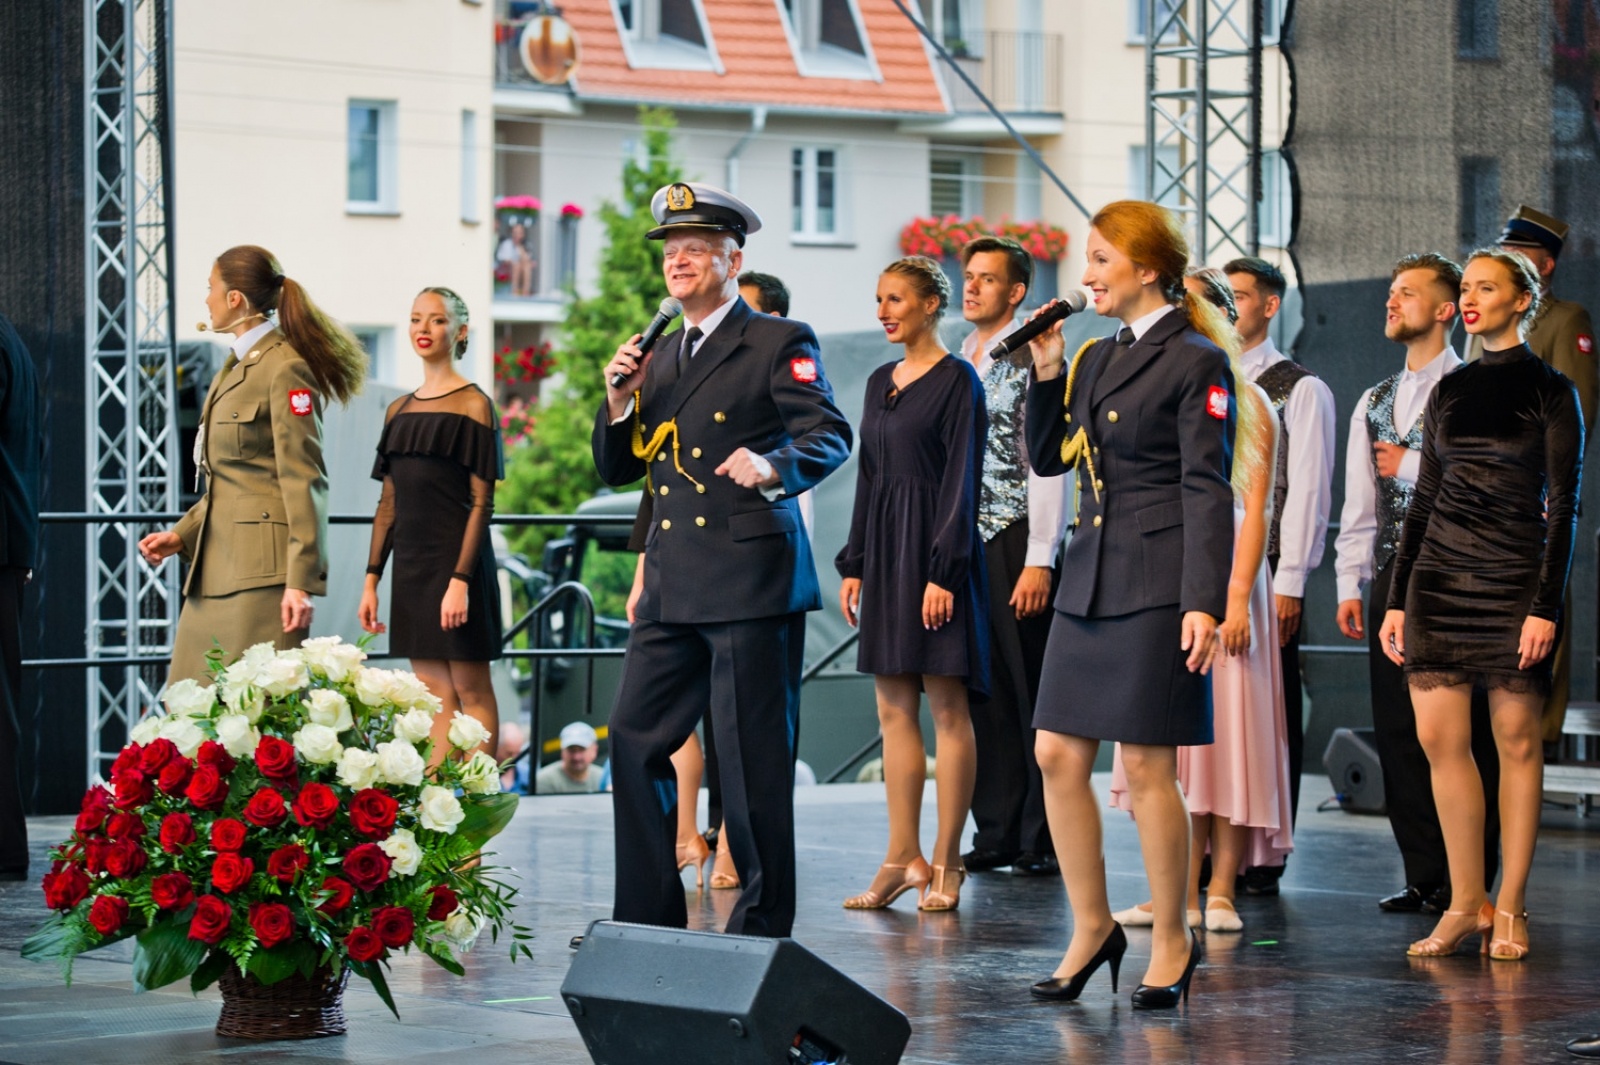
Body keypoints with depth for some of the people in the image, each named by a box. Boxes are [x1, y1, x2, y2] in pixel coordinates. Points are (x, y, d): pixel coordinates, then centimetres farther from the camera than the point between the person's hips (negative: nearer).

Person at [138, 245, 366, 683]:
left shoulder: (285, 370, -9)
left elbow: (304, 482, -14)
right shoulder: (234, 371, 19)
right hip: (215, 570, 9)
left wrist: (301, 581, -19)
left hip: (262, 570, -9)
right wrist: (181, 535, 14)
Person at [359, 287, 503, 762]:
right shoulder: (398, 410, 13)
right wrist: (371, 580, 9)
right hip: (411, 563, 6)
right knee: (434, 695, 6)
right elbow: (388, 504, 15)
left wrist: (460, 579, -18)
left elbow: (481, 502, -10)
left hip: (456, 560, -6)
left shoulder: (473, 404, -5)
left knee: (471, 691, -3)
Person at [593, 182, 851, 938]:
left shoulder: (779, 344, -1)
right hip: (672, 588, 7)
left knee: (752, 760, -4)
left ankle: (761, 927, 5)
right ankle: (648, 920, 13)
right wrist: (620, 402, 3)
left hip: (752, 584, -7)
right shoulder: (658, 359, 20)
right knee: (633, 739, 4)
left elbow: (831, 436, -11)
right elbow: (618, 469, 21)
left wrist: (773, 465, -30)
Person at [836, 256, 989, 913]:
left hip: (934, 548, -8)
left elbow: (962, 479, -11)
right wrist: (853, 564, 12)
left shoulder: (956, 380, -6)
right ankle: (903, 858, 8)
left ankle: (946, 864, -2)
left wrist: (943, 571, -17)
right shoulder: (880, 382, 15)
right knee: (893, 709, 6)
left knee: (947, 708, -4)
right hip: (884, 549, 8)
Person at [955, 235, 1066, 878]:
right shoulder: (956, 365, 16)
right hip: (962, 547, 7)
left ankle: (1041, 842, 1)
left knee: (1030, 695, -3)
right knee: (980, 694, 7)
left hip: (1015, 546, -7)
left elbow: (1047, 467, -11)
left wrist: (1039, 562, -16)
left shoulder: (1030, 363, -6)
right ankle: (994, 835, 13)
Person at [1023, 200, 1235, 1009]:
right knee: (1057, 755, 4)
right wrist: (1046, 374, 7)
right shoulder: (1095, 360, 15)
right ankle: (1091, 926, 17)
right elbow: (1046, 458, 21)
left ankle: (1170, 942, 10)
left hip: (1155, 587, -7)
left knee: (1147, 767, -3)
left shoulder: (1195, 362, -7)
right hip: (1089, 579, 7)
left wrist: (1204, 601, -18)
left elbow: (1207, 488, -11)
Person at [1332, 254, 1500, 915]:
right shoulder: (1374, 403, 18)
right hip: (1391, 580, 7)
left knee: (1462, 734, -4)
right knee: (1399, 731, 6)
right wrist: (1350, 584, 10)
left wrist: (1413, 466, -8)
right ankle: (1424, 878, 12)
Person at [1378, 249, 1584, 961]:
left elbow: (1564, 506, -6)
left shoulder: (1550, 391, -1)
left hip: (1513, 579, -5)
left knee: (1517, 740, -1)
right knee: (1439, 736, -1)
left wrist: (1546, 605, -13)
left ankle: (1510, 907, 5)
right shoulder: (1450, 390, 13)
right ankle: (1466, 902, 6)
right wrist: (1397, 598, 10)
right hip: (1440, 574, 5)